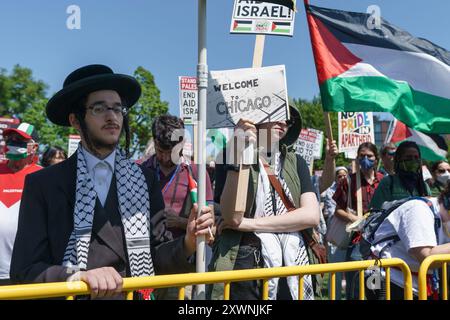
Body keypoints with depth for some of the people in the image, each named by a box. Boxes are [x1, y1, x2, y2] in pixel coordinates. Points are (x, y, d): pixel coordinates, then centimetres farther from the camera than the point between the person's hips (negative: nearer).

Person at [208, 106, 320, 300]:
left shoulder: (296, 163, 9)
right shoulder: (229, 156, -2)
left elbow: (312, 215, -4)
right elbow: (232, 217, -15)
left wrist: (250, 224, -12)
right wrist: (238, 153, -22)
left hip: (292, 266, 3)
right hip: (245, 267, -3)